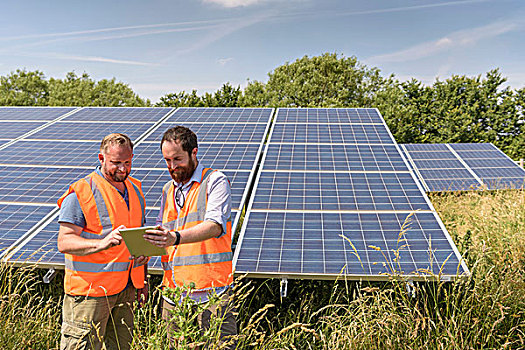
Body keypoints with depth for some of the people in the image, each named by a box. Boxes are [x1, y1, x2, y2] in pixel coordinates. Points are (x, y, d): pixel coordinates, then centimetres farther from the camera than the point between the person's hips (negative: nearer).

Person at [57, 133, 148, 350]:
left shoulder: (135, 189, 12)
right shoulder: (80, 193, -9)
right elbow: (64, 242, -15)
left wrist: (142, 280, 16)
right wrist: (101, 244, -33)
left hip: (126, 289, 6)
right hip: (89, 290, -6)